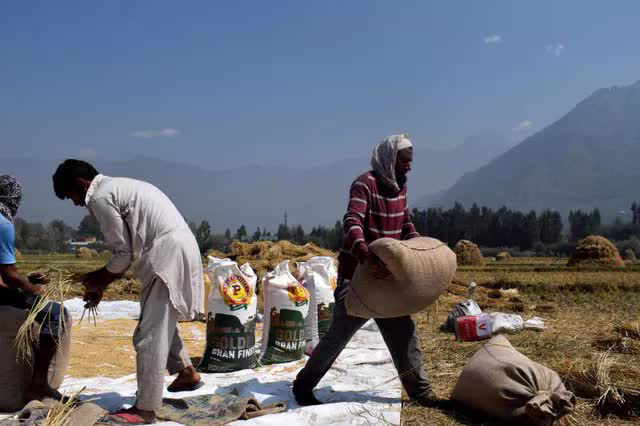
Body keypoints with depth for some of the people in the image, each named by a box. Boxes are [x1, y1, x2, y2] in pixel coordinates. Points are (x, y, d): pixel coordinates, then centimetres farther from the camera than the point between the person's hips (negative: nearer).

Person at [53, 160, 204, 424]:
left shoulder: (100, 197, -7)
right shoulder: (118, 187, 23)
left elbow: (123, 253, -8)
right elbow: (130, 247, 22)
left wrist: (99, 282, 8)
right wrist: (101, 281, 21)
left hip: (167, 253, -10)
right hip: (180, 247, 10)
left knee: (150, 333, -6)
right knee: (161, 320, 26)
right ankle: (187, 373, 39)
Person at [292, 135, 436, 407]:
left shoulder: (400, 186, 8)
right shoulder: (365, 184, -17)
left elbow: (406, 224, 23)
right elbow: (352, 224, -32)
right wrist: (367, 256, -49)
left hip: (386, 274, 7)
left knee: (403, 332, 7)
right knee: (340, 334, 2)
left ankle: (420, 392, 17)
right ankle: (303, 385, 18)